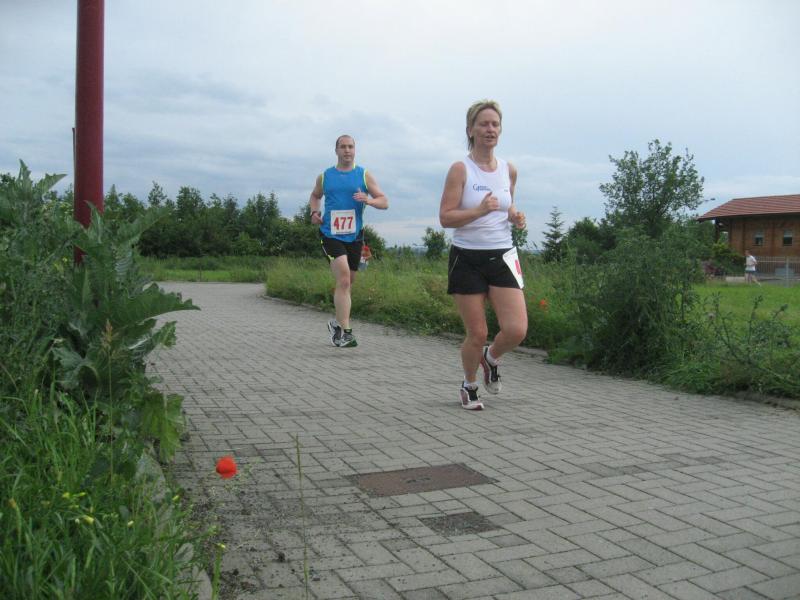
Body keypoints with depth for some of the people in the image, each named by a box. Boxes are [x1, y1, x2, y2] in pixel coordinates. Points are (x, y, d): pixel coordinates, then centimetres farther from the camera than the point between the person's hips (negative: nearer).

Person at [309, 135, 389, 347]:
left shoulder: (364, 175, 6)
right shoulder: (325, 176, 8)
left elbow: (384, 202, 3)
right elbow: (315, 196, 27)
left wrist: (368, 200, -18)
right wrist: (314, 211, 6)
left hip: (354, 236, 2)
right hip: (331, 234, -2)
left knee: (347, 283, 12)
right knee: (343, 279, -20)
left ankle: (337, 323, 33)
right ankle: (345, 332, -20)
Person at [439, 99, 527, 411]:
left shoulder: (509, 170, 8)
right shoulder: (460, 169, -7)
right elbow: (445, 217, -12)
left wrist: (515, 216, 1)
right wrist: (479, 210, -26)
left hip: (502, 257, 4)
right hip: (467, 258, -4)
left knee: (517, 330, -9)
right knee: (477, 334, 1)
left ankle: (491, 358, 26)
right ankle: (469, 386, 29)